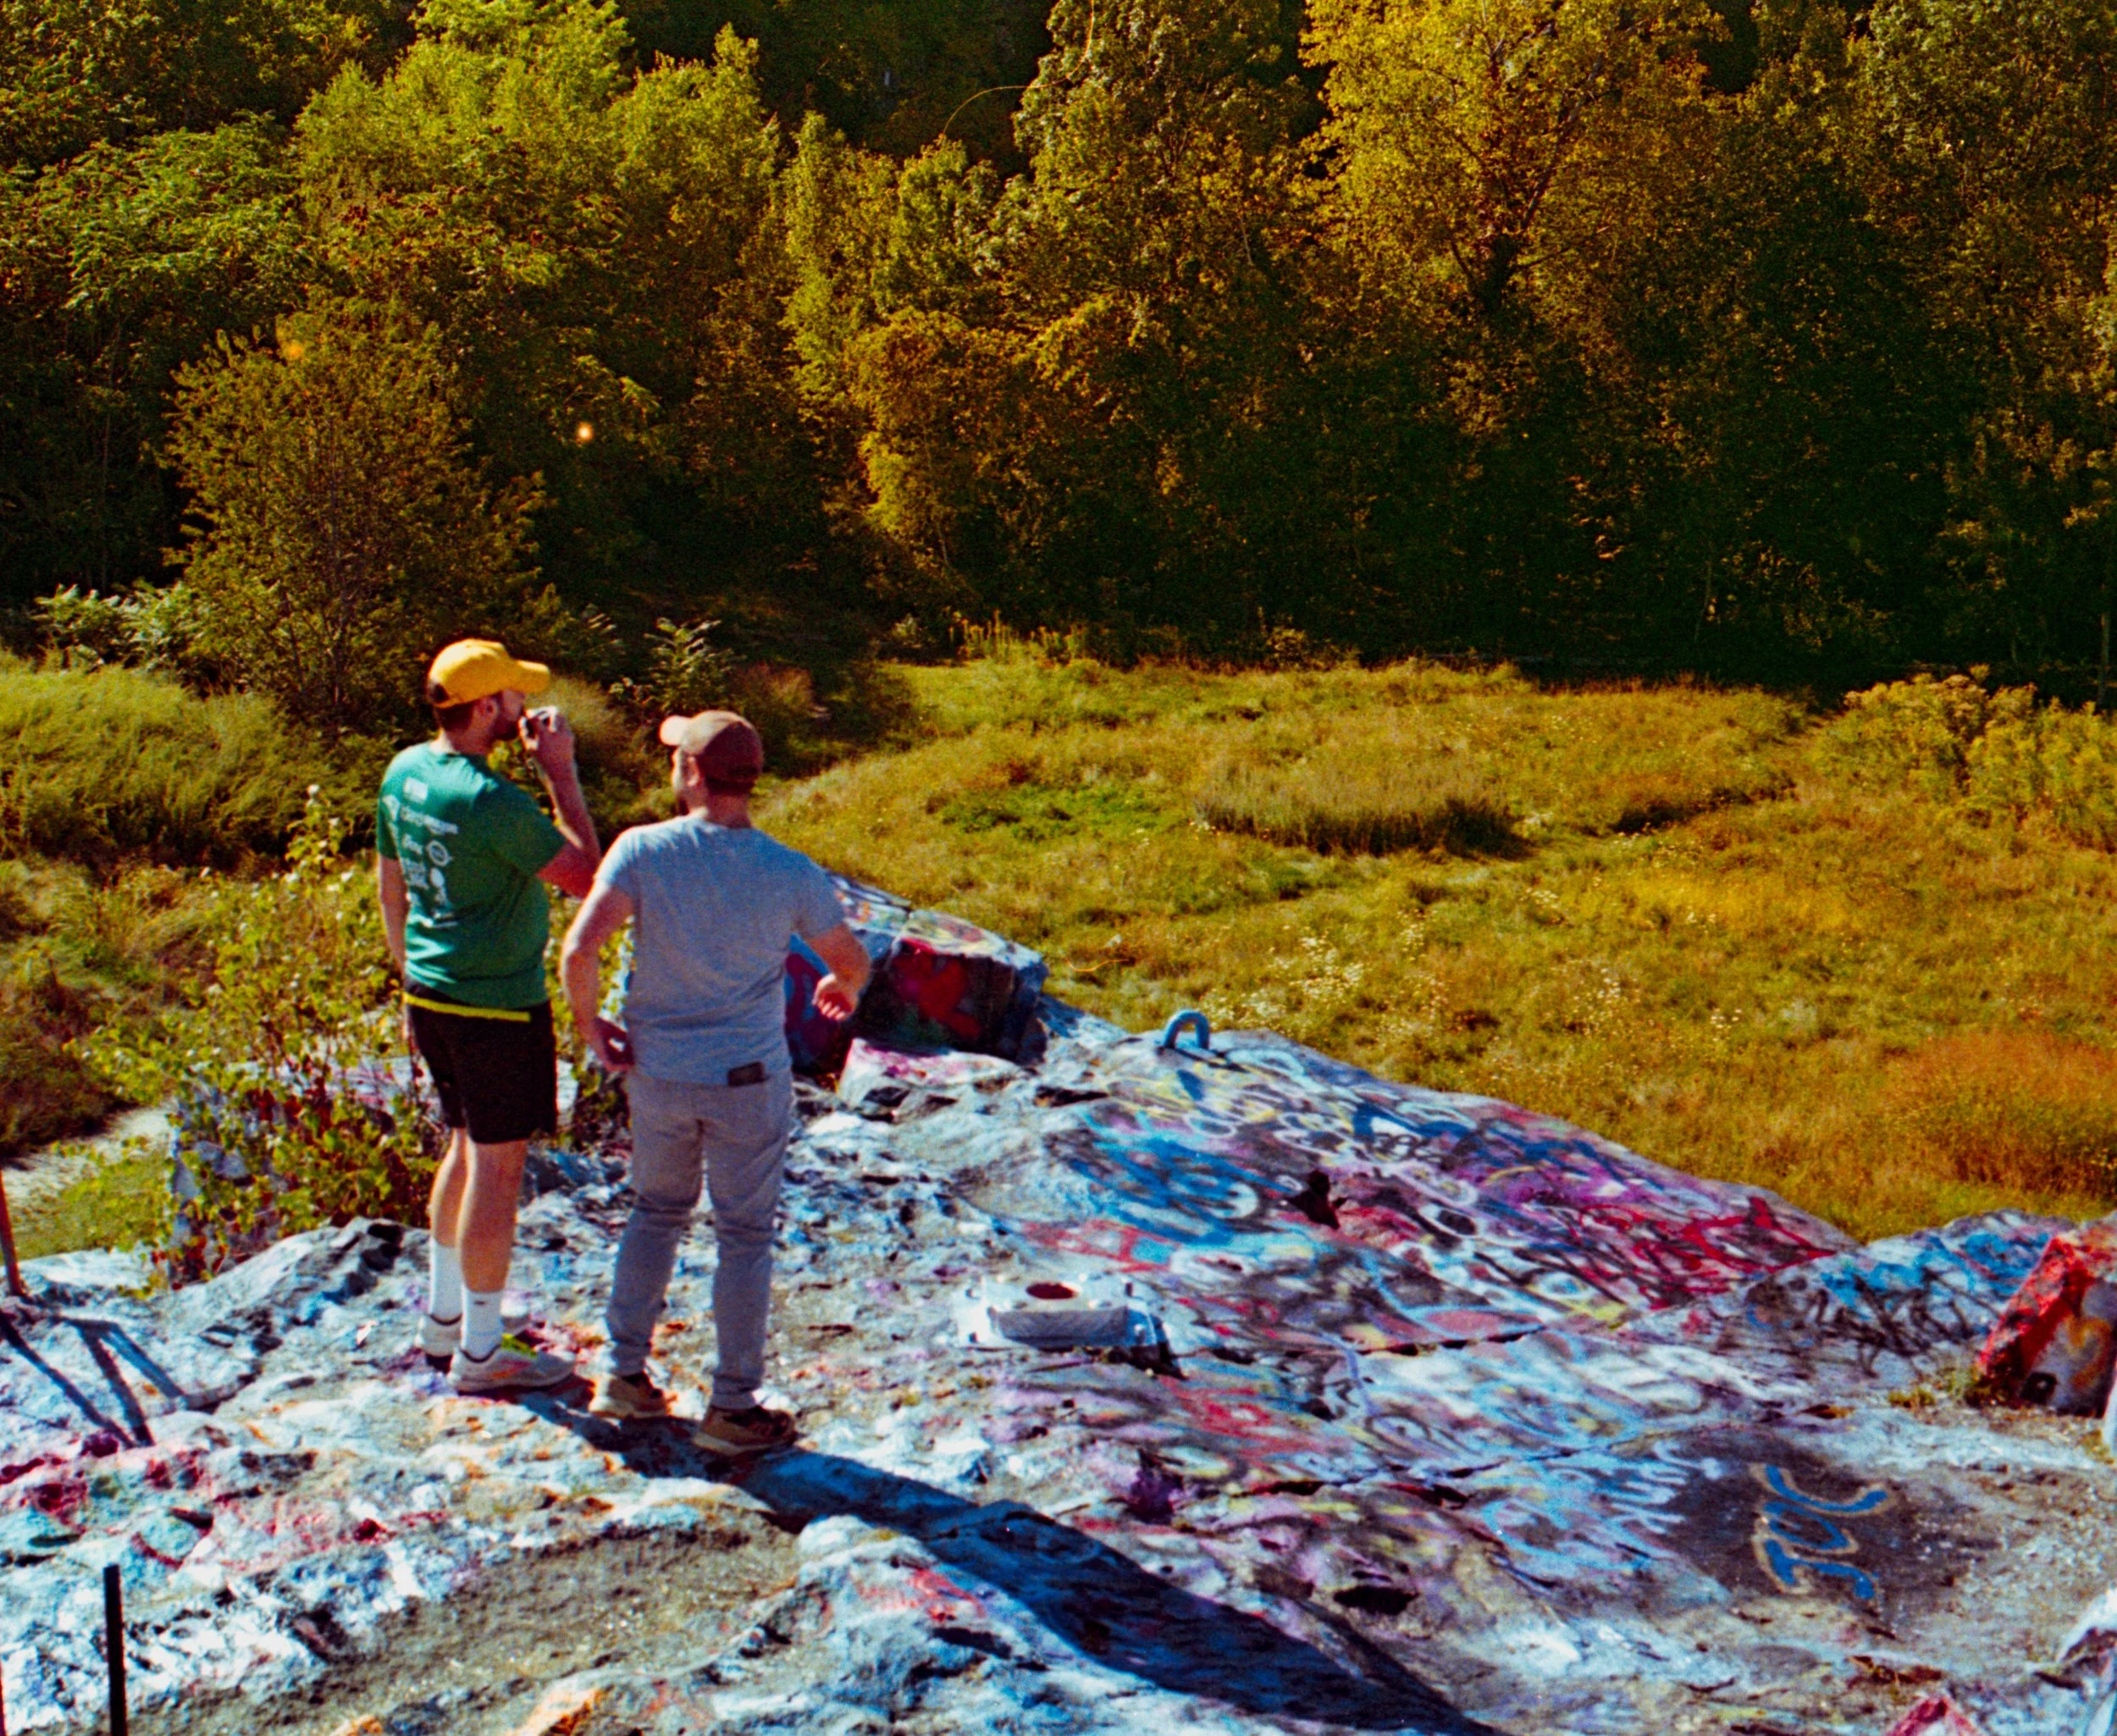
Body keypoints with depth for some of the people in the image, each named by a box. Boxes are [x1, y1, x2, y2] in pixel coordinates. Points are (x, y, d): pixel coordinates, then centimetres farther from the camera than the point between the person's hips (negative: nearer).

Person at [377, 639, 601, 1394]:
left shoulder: (403, 772, 4)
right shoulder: (492, 801, -24)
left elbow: (390, 886, 13)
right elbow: (586, 875, -18)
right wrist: (561, 773, -13)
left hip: (432, 993, 9)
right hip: (495, 1006, -9)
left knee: (468, 1148, 22)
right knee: (499, 1167, 2)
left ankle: (444, 1315, 34)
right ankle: (481, 1350, 12)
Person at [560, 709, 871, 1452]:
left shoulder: (642, 851, -14)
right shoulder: (792, 875, -12)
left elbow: (578, 951, -22)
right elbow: (850, 960, 2)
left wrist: (590, 1023, -4)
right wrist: (844, 989, 25)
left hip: (656, 1074, 2)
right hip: (750, 1082, -2)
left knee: (656, 1212, 23)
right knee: (745, 1237, 10)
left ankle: (625, 1373, 27)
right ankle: (732, 1407, 17)